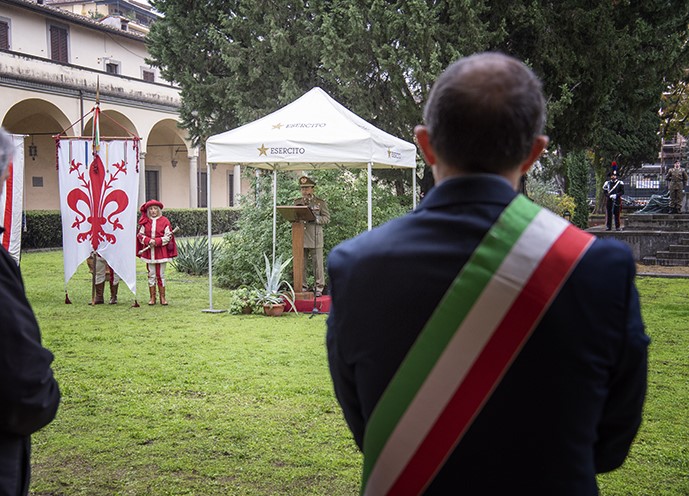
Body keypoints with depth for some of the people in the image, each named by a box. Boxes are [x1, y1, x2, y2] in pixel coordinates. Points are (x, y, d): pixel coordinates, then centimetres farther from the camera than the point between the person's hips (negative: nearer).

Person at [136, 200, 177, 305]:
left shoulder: (164, 221, -1)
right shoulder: (144, 222, 5)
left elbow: (168, 236, -3)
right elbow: (140, 235, 5)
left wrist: (157, 241, -15)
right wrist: (148, 241, -13)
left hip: (161, 252, -2)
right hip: (149, 252, 2)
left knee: (161, 275, 3)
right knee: (151, 275, 5)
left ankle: (162, 297, 9)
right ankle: (152, 297, 10)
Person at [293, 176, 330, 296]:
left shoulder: (321, 202, 5)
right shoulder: (297, 202, 15)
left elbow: (327, 218, 0)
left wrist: (315, 218, -18)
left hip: (315, 238, -3)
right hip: (300, 237, 3)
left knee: (317, 263, -2)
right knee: (301, 264, 5)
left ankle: (319, 288, 5)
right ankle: (303, 287, 13)